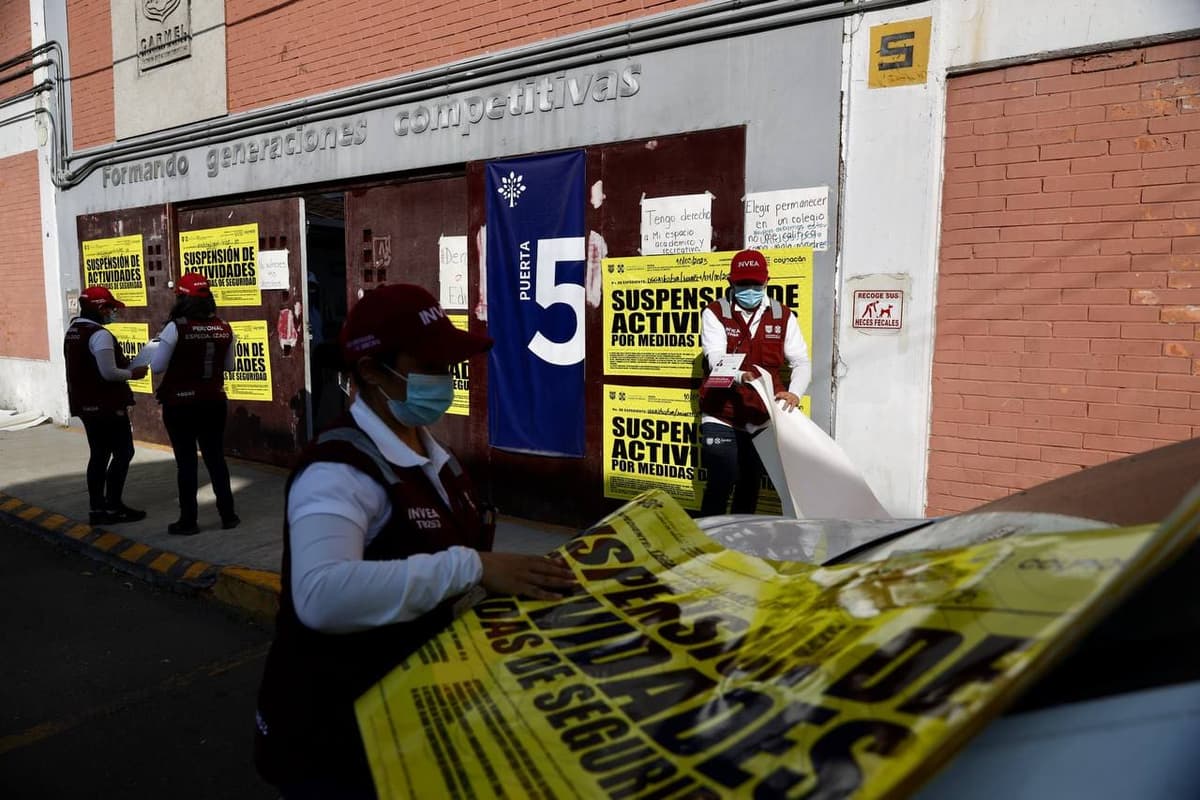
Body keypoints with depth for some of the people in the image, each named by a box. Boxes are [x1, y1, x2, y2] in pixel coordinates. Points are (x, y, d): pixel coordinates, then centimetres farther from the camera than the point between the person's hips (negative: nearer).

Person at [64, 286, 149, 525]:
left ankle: (96, 508, 16)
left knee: (99, 454, 13)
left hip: (86, 403, 9)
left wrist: (122, 363, 11)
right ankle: (113, 507, 1)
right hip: (106, 405, -9)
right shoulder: (100, 335, -18)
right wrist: (132, 373, -7)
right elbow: (108, 373, -23)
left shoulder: (72, 332, 12)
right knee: (123, 452, -1)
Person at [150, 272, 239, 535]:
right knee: (216, 458, 13)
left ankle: (189, 520, 10)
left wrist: (161, 347, 9)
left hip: (180, 404, -4)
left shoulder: (175, 327, -14)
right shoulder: (224, 328, -1)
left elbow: (157, 367, -8)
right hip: (214, 402, 4)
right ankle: (228, 515, 17)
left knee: (186, 462, 4)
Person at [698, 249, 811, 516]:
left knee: (751, 483, 14)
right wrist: (741, 376, -41)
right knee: (723, 481, -11)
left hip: (763, 418, 4)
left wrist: (794, 393, -22)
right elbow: (716, 359, -19)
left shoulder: (783, 316, 3)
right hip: (722, 416, -3)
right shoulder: (715, 313, -6)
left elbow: (801, 362, -1)